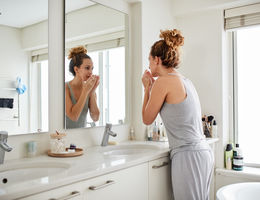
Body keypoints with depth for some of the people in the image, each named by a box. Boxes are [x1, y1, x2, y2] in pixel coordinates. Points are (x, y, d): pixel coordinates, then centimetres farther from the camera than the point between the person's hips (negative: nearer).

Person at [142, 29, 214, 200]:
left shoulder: (163, 82, -12)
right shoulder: (186, 81, 13)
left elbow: (147, 119, -1)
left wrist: (147, 88, 9)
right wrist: (153, 86, 23)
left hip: (188, 155, -9)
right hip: (204, 152, 9)